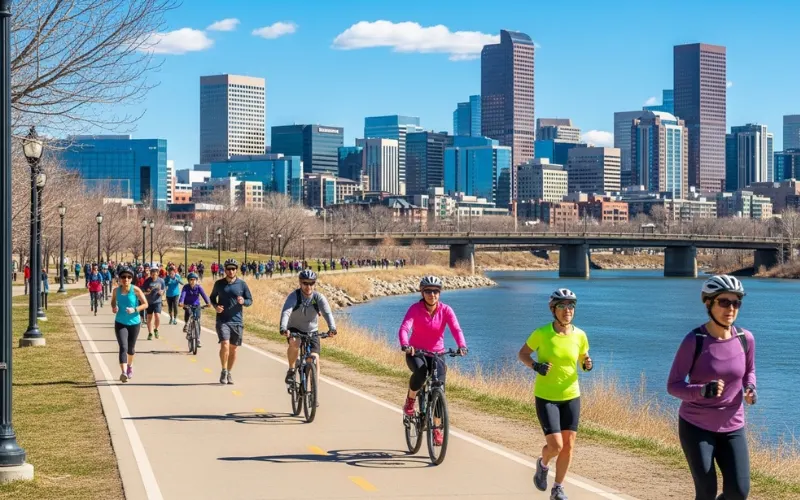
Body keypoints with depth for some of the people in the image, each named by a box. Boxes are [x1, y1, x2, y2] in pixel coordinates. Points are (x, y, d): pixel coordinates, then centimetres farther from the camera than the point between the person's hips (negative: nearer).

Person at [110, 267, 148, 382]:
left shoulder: (135, 290, -11)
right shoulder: (116, 290, -4)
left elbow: (145, 304, -7)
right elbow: (113, 302, 15)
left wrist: (134, 309, -22)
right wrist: (113, 307, -8)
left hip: (134, 323, 0)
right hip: (120, 323, 0)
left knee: (131, 348, 16)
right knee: (123, 347, -17)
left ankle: (130, 365, 47)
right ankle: (124, 372, -28)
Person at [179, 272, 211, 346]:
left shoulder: (199, 287, -9)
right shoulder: (186, 287, -10)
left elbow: (203, 294, -23)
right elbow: (183, 294, -26)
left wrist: (208, 302, -40)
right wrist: (180, 302, -45)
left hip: (196, 306, 1)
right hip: (188, 305, -1)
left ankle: (198, 341, 6)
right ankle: (186, 324, -1)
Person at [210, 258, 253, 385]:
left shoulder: (242, 284, 1)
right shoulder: (219, 284, 2)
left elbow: (250, 301, 6)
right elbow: (212, 297, 16)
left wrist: (243, 301, -17)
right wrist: (216, 306, -5)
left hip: (237, 321, 1)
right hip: (222, 320, -1)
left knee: (233, 348, 8)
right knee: (225, 344, -18)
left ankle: (229, 373, 24)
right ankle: (224, 371, -4)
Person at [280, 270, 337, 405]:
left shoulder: (319, 297, -14)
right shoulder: (294, 296, -19)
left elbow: (327, 313, -28)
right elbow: (286, 312, -34)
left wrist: (332, 328, -48)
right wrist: (283, 328, -53)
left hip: (312, 331, 2)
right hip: (294, 330, -2)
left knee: (314, 358, -13)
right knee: (294, 344, -35)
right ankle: (291, 370, -9)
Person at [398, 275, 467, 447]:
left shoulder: (446, 310, -7)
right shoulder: (415, 309, -12)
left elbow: (456, 329, -21)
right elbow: (404, 328, -26)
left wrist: (461, 345, -42)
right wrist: (405, 345, -47)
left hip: (436, 354, 2)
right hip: (415, 352, -2)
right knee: (420, 370, -35)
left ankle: (437, 429, 1)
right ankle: (410, 400, -7)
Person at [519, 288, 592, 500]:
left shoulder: (580, 335, -4)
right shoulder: (542, 333, -14)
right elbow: (522, 353, 0)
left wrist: (587, 365, -12)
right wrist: (535, 366, -19)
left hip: (571, 396, 3)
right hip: (546, 397, -3)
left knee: (568, 445, 5)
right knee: (556, 445, -10)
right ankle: (542, 465, 25)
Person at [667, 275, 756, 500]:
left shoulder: (745, 339, -4)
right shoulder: (694, 340, -16)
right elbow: (673, 385, -14)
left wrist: (750, 388, -6)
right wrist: (703, 390, -32)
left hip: (733, 427, 3)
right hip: (696, 426, -3)